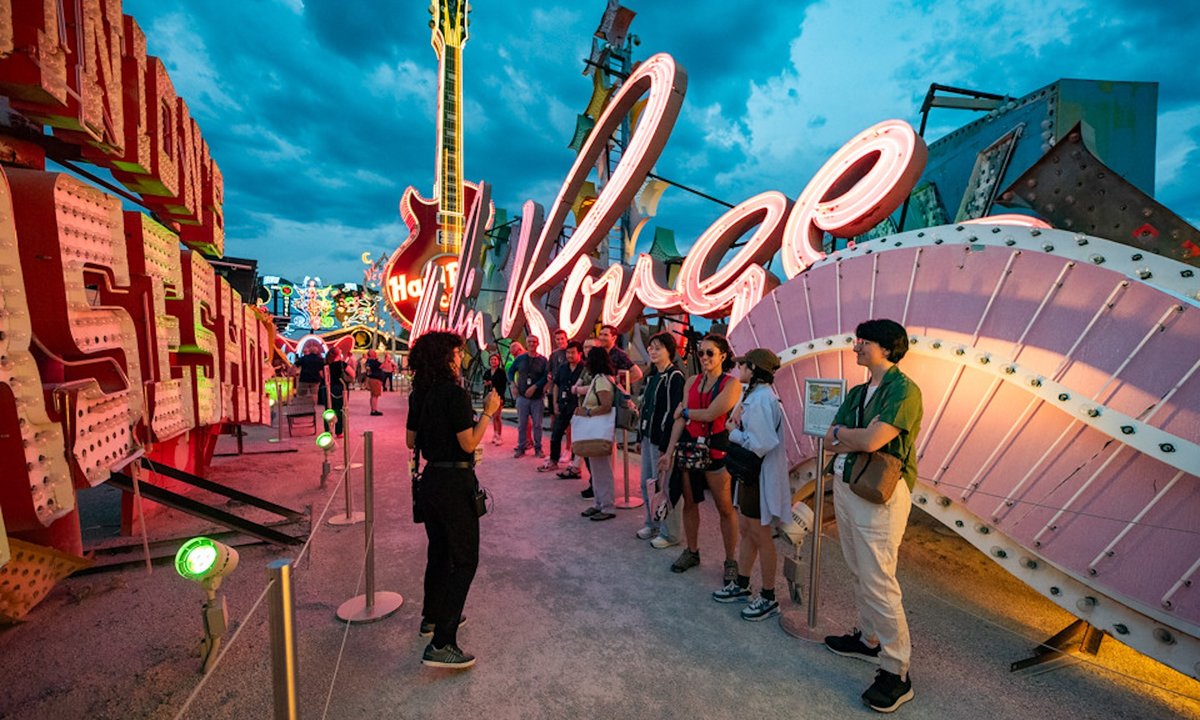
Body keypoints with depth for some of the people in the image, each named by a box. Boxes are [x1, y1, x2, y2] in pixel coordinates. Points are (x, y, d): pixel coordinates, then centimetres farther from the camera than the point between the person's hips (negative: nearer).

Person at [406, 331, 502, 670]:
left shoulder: (419, 394, 5)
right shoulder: (455, 393, -19)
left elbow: (411, 441, 12)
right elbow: (469, 443, -19)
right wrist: (488, 413, -10)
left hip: (431, 478, 9)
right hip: (455, 482, -8)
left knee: (440, 550, 24)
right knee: (464, 559, 1)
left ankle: (433, 616, 42)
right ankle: (441, 644, 3)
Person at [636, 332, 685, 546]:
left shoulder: (675, 376, -13)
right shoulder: (652, 376, 13)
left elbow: (673, 412, -18)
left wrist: (666, 444, -20)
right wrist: (640, 436, 16)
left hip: (662, 438, -9)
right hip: (648, 437, 9)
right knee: (646, 483, 16)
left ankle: (669, 534, 14)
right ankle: (652, 524, 32)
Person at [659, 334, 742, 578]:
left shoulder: (731, 383, -8)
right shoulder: (692, 382, 8)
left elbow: (710, 414, -18)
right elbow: (680, 419, 5)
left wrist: (685, 411, -2)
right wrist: (669, 451, 1)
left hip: (716, 449, -5)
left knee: (725, 508, 4)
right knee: (689, 502, 14)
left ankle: (730, 561, 19)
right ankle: (691, 552, 31)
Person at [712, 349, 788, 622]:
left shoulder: (762, 399, -22)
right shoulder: (754, 395, 9)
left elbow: (762, 443, -29)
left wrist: (734, 434, -15)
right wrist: (738, 418, -3)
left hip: (761, 475, -10)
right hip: (749, 473, 10)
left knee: (760, 535, 4)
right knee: (745, 530, 18)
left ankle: (768, 598, 20)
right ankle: (741, 585, 33)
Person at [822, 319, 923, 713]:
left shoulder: (904, 390, -13)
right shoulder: (856, 393, 11)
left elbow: (871, 440, -24)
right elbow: (830, 441, 5)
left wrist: (841, 433, -6)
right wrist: (860, 436, -13)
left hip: (880, 495, -8)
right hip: (845, 486, 8)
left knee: (878, 582, -2)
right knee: (858, 573, 18)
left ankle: (896, 672, 12)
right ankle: (869, 639, 36)